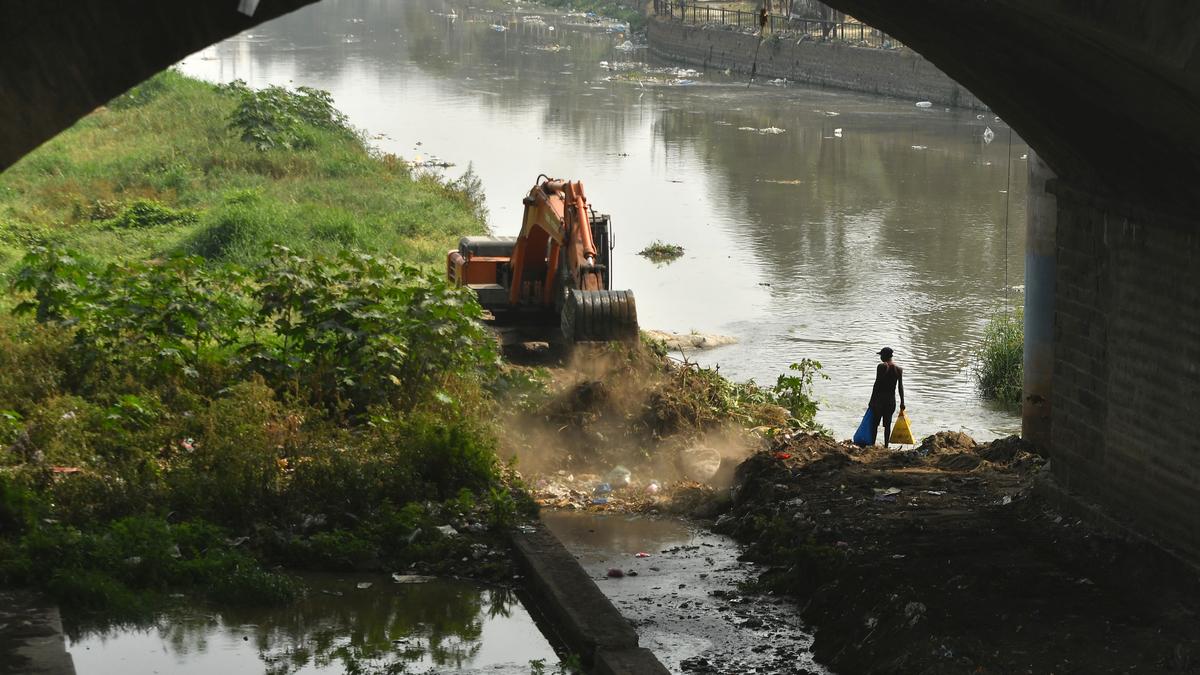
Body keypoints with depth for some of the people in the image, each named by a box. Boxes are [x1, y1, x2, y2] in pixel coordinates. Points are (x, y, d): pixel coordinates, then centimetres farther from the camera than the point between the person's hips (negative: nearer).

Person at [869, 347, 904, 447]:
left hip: (880, 397, -4)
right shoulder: (899, 369, 4)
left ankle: (872, 444, -2)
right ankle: (886, 445, 7)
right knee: (887, 424, 8)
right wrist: (902, 402, 11)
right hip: (892, 399, 4)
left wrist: (872, 399, -5)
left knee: (875, 423, 2)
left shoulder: (881, 367, -10)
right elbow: (900, 387, 6)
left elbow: (877, 384, -10)